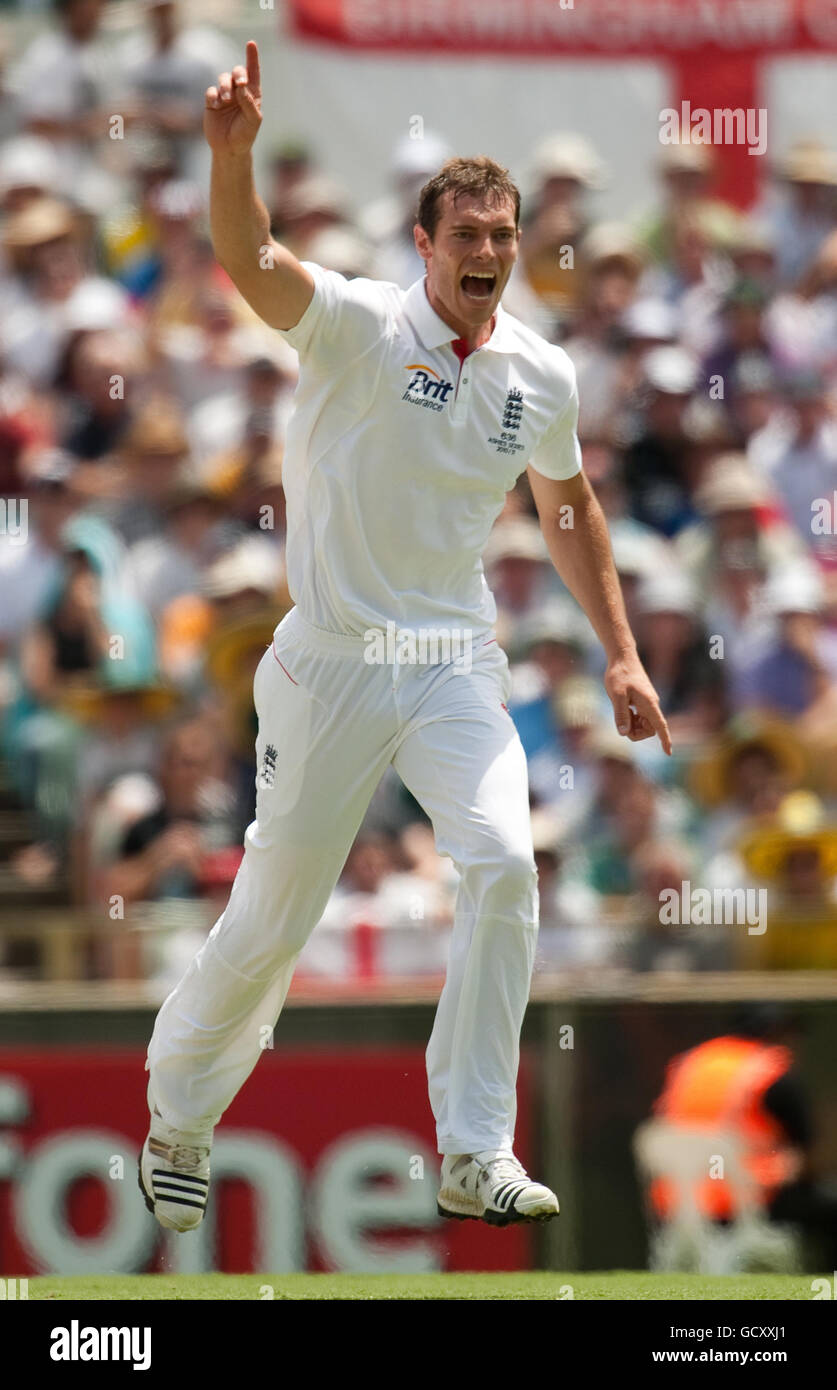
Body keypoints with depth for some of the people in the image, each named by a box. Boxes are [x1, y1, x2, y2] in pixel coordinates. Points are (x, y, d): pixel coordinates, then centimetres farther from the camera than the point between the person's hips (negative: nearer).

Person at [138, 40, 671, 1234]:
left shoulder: (542, 375, 4)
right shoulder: (357, 327, -10)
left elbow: (568, 509, 21)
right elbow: (251, 262, -30)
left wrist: (621, 655, 18)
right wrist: (233, 150, -48)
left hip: (458, 664, 3)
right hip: (333, 663, -3)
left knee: (503, 864, -20)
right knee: (274, 912, 4)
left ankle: (477, 1157, -15)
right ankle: (177, 1126, 28)